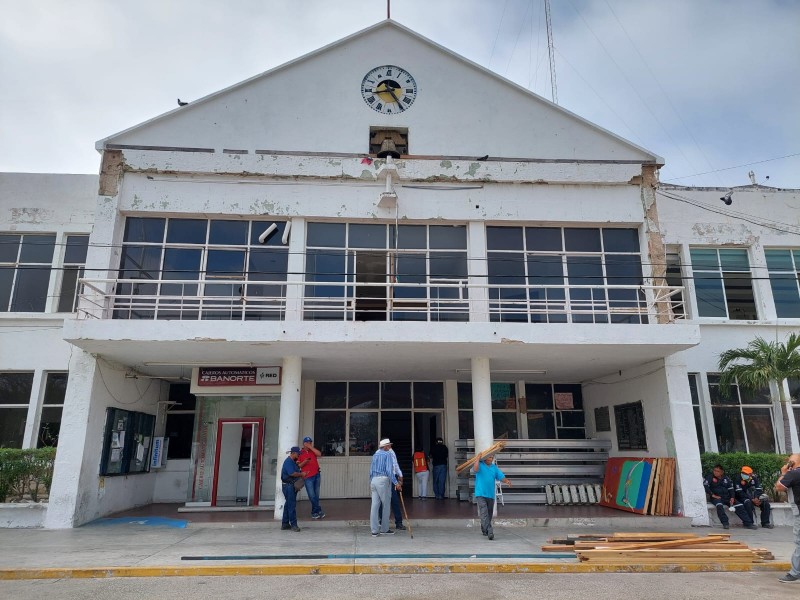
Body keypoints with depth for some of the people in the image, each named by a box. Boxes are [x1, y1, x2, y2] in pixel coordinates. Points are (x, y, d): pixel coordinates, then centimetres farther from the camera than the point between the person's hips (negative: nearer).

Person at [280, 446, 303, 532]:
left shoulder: (293, 461, 16)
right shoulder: (288, 461, -15)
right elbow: (292, 473, -23)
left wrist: (300, 472, 7)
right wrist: (301, 474, -12)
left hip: (292, 485, 10)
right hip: (288, 485, -10)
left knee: (288, 505, 13)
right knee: (292, 505, -9)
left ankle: (285, 524, 20)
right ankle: (293, 525, -6)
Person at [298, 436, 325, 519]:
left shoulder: (312, 451, 11)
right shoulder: (300, 453, 1)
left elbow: (319, 454, -9)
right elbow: (298, 466, -2)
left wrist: (310, 447, -9)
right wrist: (304, 462, -19)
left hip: (316, 475, 4)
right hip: (308, 476, -4)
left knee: (316, 495, 9)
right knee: (312, 496, -6)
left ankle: (314, 512, 20)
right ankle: (319, 510, 7)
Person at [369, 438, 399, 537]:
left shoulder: (375, 455, 15)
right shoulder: (387, 454, -6)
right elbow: (389, 470, -14)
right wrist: (395, 482, -10)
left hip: (374, 480, 6)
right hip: (383, 480, -6)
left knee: (374, 505, 4)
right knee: (386, 505, 6)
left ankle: (374, 530, 5)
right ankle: (384, 529, 13)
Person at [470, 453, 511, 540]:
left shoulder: (495, 467, 11)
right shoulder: (480, 465, -2)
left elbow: (501, 477, 4)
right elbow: (475, 469, -24)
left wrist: (507, 481, -17)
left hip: (491, 495, 5)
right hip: (480, 494, -5)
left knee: (489, 515, 14)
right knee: (484, 514, -15)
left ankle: (484, 530, 32)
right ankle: (489, 532, -20)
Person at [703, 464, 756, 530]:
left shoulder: (726, 478, 12)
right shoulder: (710, 477, -2)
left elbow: (731, 489, 14)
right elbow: (705, 486, -14)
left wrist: (732, 497, -3)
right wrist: (712, 495, -19)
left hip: (727, 497, 5)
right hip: (716, 497, -5)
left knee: (740, 506, -10)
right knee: (719, 505, -37)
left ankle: (748, 523, -1)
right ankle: (725, 523, -32)